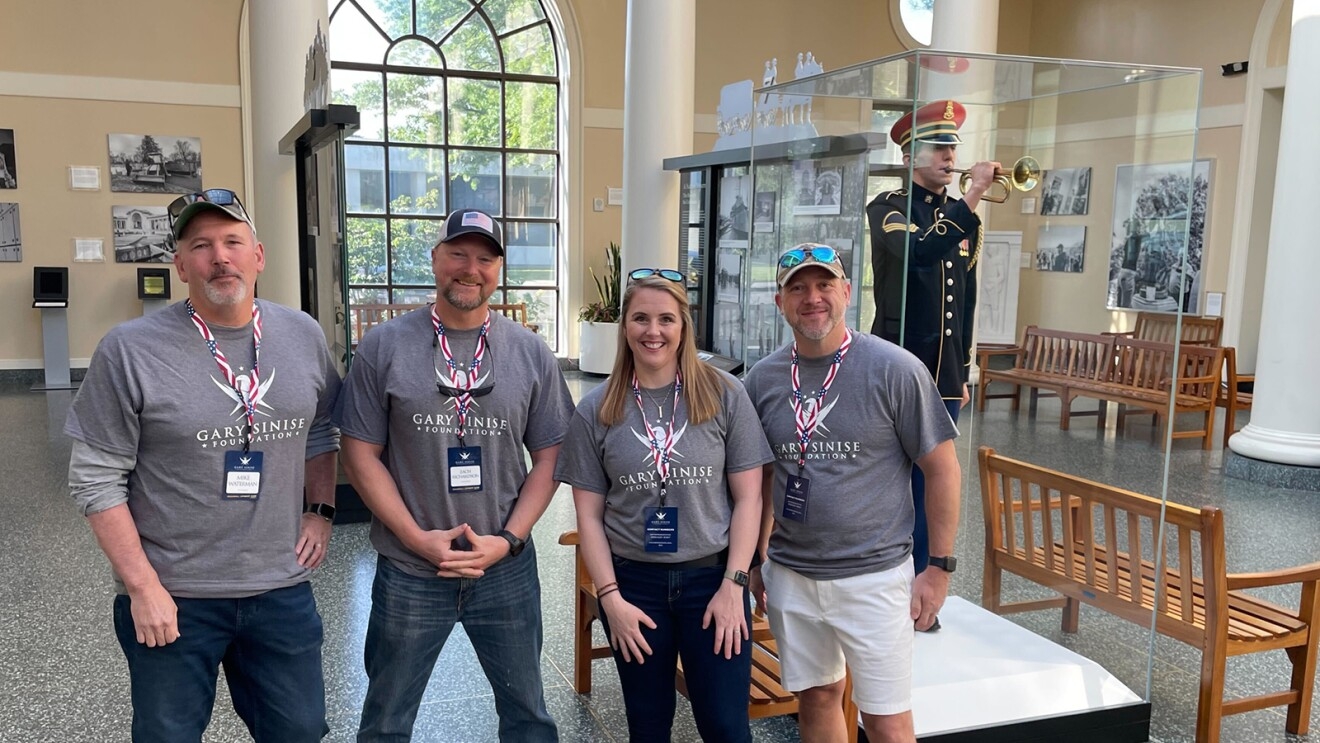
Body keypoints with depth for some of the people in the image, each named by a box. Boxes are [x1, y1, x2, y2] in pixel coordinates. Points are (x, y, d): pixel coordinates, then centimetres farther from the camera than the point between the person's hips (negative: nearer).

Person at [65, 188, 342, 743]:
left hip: (283, 588, 3)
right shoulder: (129, 349, -11)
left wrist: (320, 511, 5)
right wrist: (143, 587, -11)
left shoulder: (303, 335, 1)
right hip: (172, 599, -3)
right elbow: (96, 479, -8)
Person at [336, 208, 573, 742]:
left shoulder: (531, 353, 0)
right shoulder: (383, 347, -4)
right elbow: (361, 456, -3)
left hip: (507, 571, 1)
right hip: (407, 572, -1)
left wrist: (507, 540, -9)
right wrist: (418, 538, -12)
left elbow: (548, 457, 2)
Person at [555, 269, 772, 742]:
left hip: (712, 578, -1)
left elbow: (747, 497, -3)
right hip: (633, 582, 1)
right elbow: (589, 514, 1)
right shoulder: (596, 411, -1)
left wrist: (734, 583, -8)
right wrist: (610, 597, -6)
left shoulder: (724, 395, -4)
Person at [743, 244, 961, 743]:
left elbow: (942, 468, -6)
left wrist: (940, 568, -6)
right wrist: (757, 559, 12)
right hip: (790, 575, 4)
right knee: (816, 698, 18)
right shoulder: (763, 378, 2)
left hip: (873, 576, -4)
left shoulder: (895, 370, -11)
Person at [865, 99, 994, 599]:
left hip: (944, 375, 5)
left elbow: (967, 301, 17)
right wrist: (973, 198, -25)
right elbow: (919, 252, -26)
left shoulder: (963, 218, 13)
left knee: (927, 489, 10)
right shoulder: (889, 208, -4)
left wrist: (963, 372, 17)